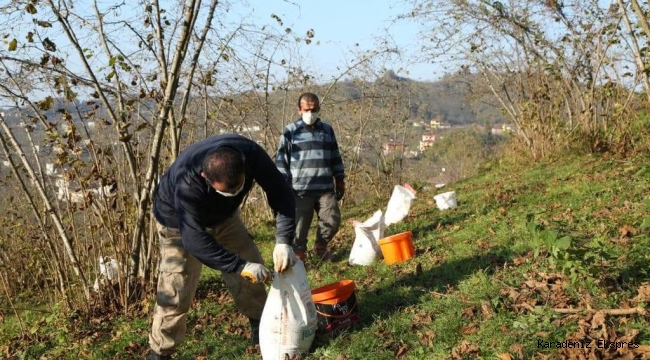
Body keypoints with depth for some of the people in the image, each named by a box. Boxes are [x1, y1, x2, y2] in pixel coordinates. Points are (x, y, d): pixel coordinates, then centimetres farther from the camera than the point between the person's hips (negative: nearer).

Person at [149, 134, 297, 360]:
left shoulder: (251, 154, -33)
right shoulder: (186, 180, -44)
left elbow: (281, 193, -24)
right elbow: (194, 238, -44)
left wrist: (283, 241, -36)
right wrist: (241, 266, -46)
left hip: (223, 215, 5)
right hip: (180, 221, -4)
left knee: (251, 268, 6)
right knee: (176, 291, -9)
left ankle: (262, 330, 27)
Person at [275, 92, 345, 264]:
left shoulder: (327, 129, 13)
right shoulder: (290, 131, 0)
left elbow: (335, 157, 20)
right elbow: (281, 160, -1)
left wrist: (340, 180, 17)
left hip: (326, 188, 4)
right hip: (300, 189, -3)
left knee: (333, 220, 2)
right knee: (299, 225, 1)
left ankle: (321, 246, 27)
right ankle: (298, 254, 21)